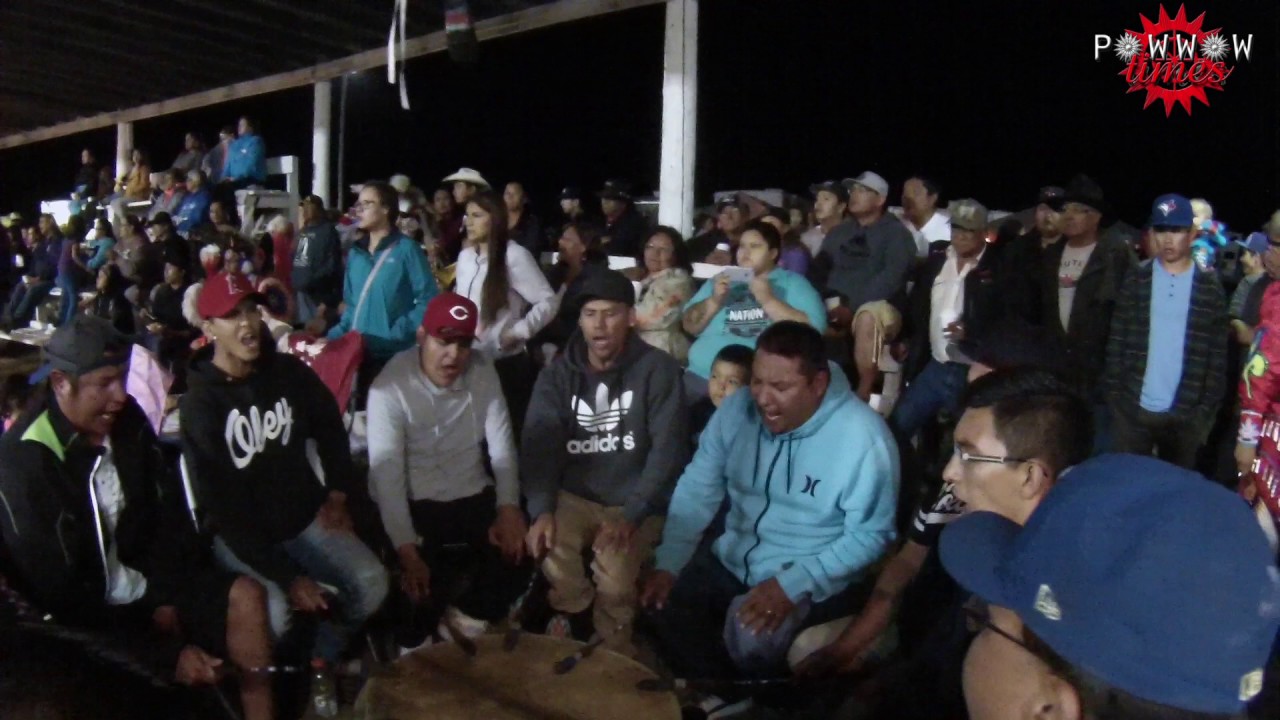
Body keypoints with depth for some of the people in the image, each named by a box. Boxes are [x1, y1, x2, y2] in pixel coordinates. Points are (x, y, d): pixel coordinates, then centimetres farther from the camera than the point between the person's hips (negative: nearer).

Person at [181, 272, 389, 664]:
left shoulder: (288, 371, -2)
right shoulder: (199, 405, -15)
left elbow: (330, 426, 17)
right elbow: (220, 507, -17)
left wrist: (337, 494, 5)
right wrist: (288, 577, -22)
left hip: (307, 518, 4)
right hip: (243, 534, -4)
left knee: (371, 581, -18)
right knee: (274, 614, -30)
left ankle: (321, 659, 9)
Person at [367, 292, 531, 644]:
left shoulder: (483, 371, -2)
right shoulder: (390, 387, -17)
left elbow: (501, 444, -2)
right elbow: (387, 474, -22)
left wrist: (508, 507, -17)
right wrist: (407, 551, -30)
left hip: (474, 497, 5)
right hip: (414, 505, -4)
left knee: (519, 551, -15)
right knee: (419, 582, -26)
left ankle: (470, 615, 9)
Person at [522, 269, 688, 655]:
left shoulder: (657, 369, -8)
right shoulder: (557, 374, 2)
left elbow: (668, 449, -14)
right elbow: (538, 447, -6)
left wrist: (631, 515, -23)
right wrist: (542, 511, -22)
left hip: (636, 503, -2)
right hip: (574, 496, 3)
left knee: (615, 571, -28)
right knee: (549, 544, -27)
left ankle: (614, 651, 3)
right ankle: (574, 613, 6)